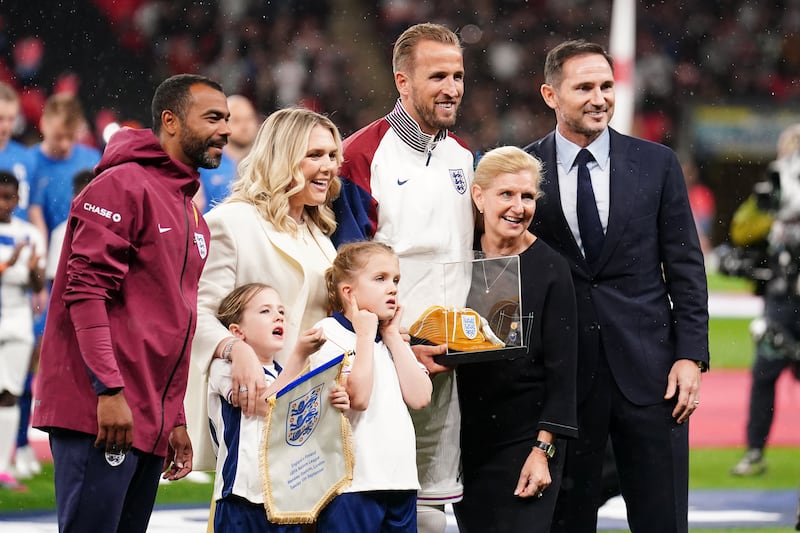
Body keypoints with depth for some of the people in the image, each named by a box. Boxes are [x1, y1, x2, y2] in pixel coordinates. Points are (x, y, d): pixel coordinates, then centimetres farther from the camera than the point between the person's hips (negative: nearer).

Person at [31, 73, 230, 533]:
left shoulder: (193, 220, 21)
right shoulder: (124, 186, -6)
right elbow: (86, 289, -14)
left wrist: (176, 419, 19)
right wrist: (110, 389, -20)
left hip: (150, 424, 9)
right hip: (99, 412, -9)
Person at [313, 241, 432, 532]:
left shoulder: (394, 341, 18)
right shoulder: (329, 335, -4)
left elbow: (420, 396, 3)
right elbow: (358, 396, -18)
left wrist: (392, 336, 5)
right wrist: (366, 336, -8)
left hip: (400, 479, 7)